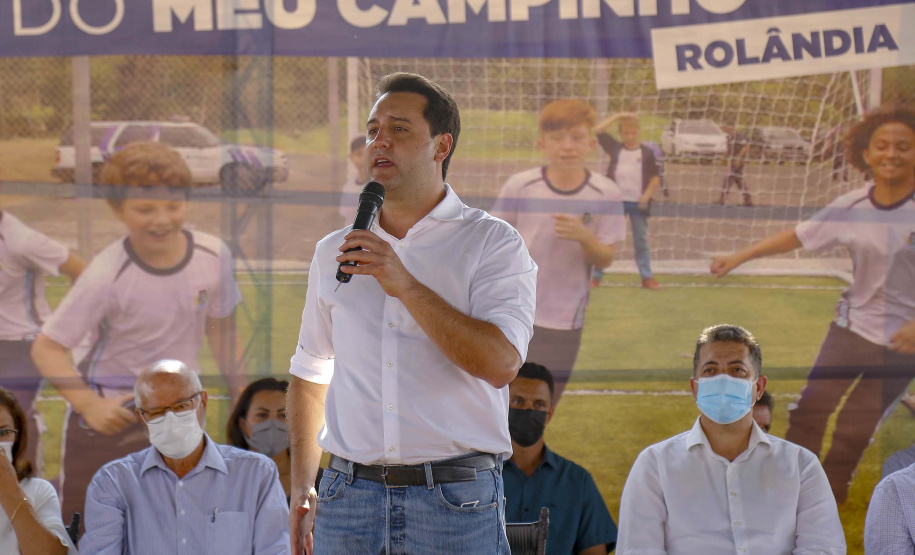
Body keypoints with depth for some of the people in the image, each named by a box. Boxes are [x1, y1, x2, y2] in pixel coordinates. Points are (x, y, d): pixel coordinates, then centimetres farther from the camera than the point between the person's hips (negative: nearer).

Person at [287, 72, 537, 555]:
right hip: (349, 495, 3)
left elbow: (501, 363, -14)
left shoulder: (493, 243, 0)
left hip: (455, 499, -3)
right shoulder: (333, 252, 14)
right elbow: (310, 373, 22)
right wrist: (301, 487, 13)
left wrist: (405, 285, -17)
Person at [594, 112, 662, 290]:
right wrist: (617, 117, -4)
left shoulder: (647, 153, 0)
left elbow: (656, 176, 3)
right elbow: (598, 130, -2)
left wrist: (647, 195, -7)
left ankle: (647, 277, 12)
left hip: (638, 203, -1)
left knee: (641, 241, 8)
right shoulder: (615, 148, 3)